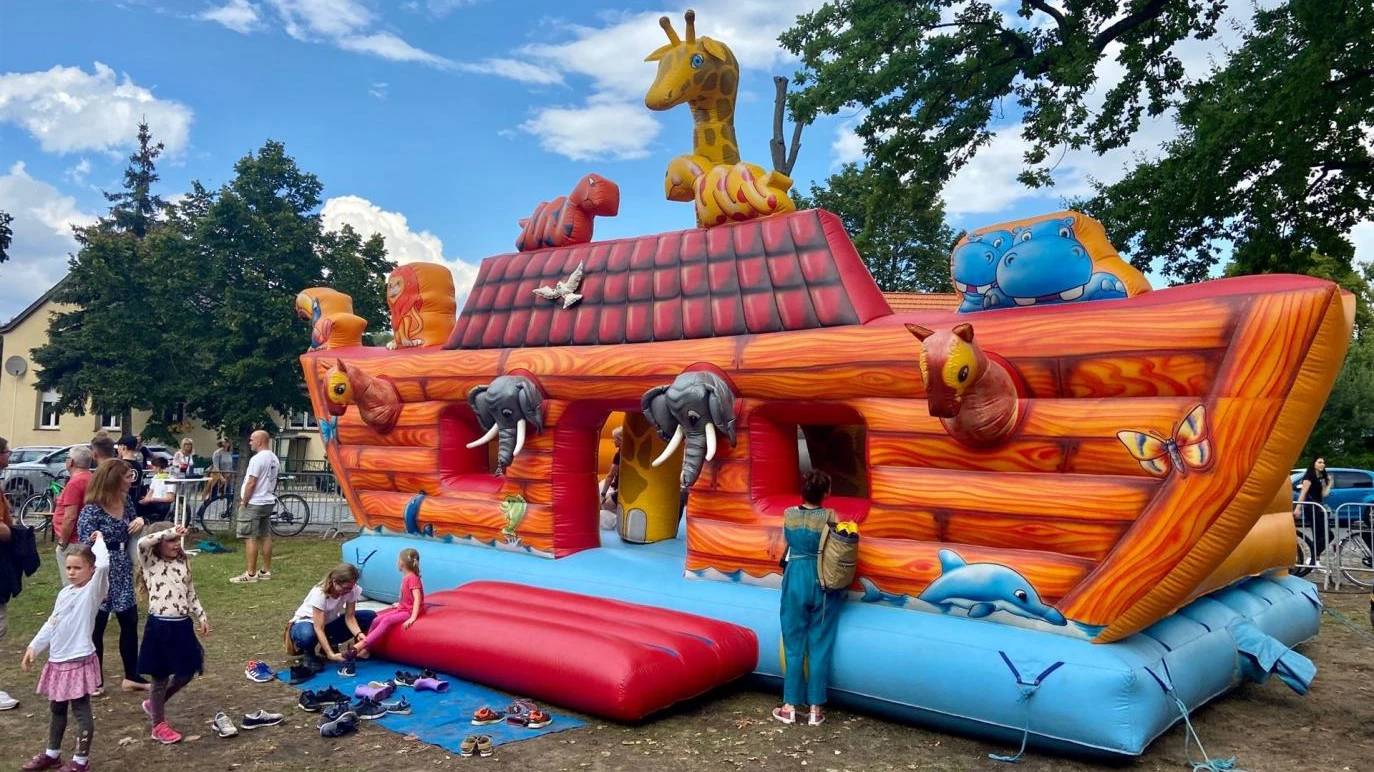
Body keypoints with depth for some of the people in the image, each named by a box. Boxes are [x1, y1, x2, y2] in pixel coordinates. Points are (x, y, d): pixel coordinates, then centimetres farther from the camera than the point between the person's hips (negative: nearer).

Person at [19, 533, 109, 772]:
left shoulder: (93, 591, -14)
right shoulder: (65, 593, 9)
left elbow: (103, 565, -32)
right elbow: (51, 624, 16)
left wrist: (98, 540, -17)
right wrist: (34, 647, 7)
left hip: (80, 661, -8)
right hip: (57, 661, 8)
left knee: (81, 710, 2)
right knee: (56, 708, 21)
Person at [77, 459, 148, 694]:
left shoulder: (124, 504, 6)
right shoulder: (91, 511, -16)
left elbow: (133, 536, 21)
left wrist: (140, 522, -2)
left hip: (123, 575, 7)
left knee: (130, 624, 11)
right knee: (96, 628, 6)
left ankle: (132, 677, 20)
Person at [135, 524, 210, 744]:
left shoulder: (183, 563, 9)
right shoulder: (150, 562, -5)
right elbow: (142, 543, -27)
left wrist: (202, 616, 14)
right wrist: (171, 532, -28)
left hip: (182, 626, 5)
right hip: (159, 627, -5)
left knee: (187, 672, 12)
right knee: (160, 678, 7)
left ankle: (154, 704, 37)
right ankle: (158, 726, 23)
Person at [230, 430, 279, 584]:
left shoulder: (257, 459, -17)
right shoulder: (274, 459, 11)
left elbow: (251, 483, -19)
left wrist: (243, 502, -12)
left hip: (254, 503, -9)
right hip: (268, 502, 9)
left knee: (250, 538, -6)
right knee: (266, 536, 12)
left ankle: (251, 574, -7)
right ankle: (266, 571, 17)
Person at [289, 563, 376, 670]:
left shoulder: (352, 590, -19)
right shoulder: (319, 593, -32)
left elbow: (349, 617, -16)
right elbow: (319, 629, -34)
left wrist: (358, 634, -36)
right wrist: (331, 654, -42)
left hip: (329, 623, 6)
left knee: (370, 616, -15)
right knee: (307, 636, -44)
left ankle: (331, 644, 0)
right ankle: (309, 652, -6)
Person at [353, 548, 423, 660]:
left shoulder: (412, 578, -15)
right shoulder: (406, 577, 11)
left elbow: (417, 598, -24)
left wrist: (413, 617, -32)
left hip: (410, 611, -9)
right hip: (403, 609, 10)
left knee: (387, 620, -27)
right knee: (376, 620, -3)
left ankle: (362, 645, -31)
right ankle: (365, 649, -7)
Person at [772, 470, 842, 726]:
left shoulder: (788, 514, -4)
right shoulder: (830, 516, -10)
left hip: (796, 580, 1)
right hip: (824, 583, -1)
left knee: (794, 645, 9)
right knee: (820, 646, 8)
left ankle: (790, 707, 14)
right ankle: (815, 709, 14)